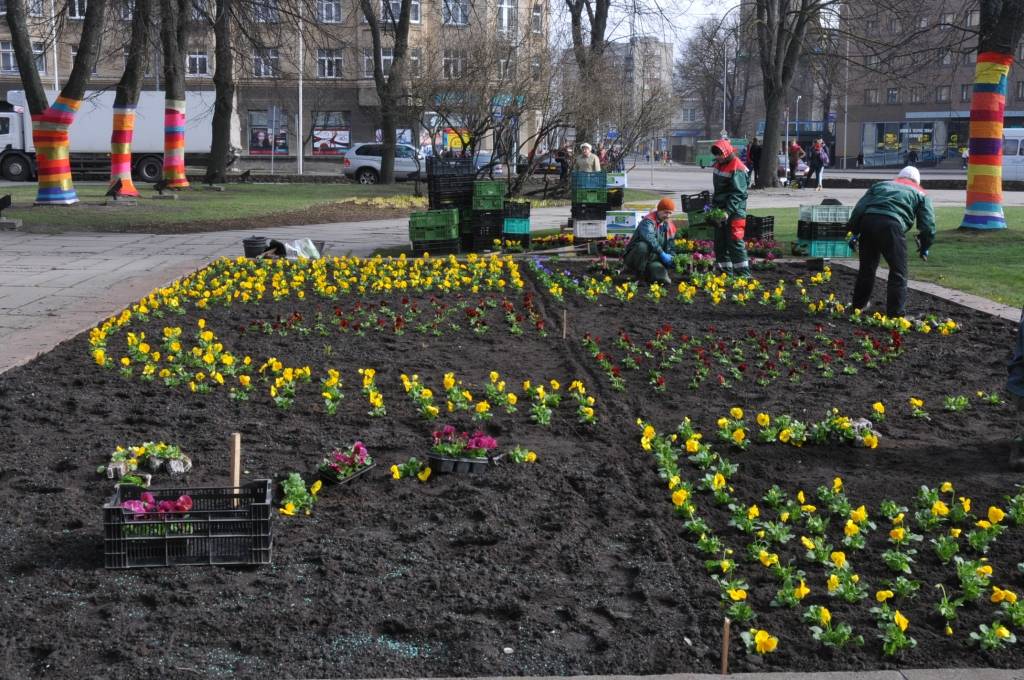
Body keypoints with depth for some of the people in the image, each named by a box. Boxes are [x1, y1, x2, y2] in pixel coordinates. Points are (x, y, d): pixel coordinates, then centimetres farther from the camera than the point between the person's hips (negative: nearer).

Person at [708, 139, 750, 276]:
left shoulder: (737, 169, -16)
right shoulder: (718, 165, 12)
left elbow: (737, 194, -21)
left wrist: (728, 211, -28)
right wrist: (713, 204, 16)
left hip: (734, 212, -9)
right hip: (720, 210, 9)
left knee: (735, 242, -11)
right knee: (720, 243, 10)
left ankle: (743, 273, -7)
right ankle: (725, 272, 18)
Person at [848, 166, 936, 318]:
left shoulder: (881, 185, 33)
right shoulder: (920, 194, 24)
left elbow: (860, 207, 19)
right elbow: (928, 224, 15)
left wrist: (854, 232, 17)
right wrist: (924, 247, 27)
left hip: (867, 221, 4)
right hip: (891, 225, -4)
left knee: (867, 267, 21)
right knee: (898, 272, 8)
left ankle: (859, 305, 34)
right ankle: (895, 312, 8)